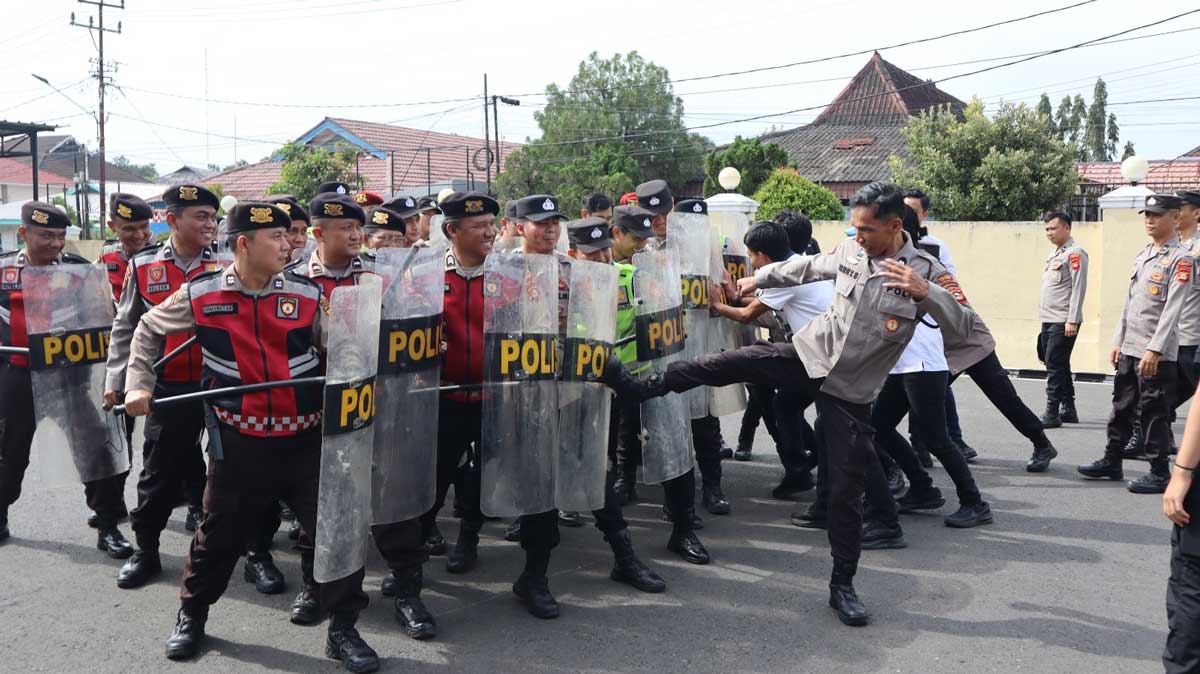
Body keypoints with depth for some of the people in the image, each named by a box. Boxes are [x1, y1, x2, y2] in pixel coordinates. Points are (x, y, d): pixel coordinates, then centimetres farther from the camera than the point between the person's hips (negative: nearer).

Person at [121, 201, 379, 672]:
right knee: (220, 535, 14)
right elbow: (148, 330, 12)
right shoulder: (200, 296, -4)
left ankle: (343, 629, 15)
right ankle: (191, 616, 40)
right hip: (240, 442, 0)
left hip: (307, 439, 0)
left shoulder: (308, 296, -4)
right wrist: (138, 385, 4)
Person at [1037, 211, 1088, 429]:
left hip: (1064, 322, -9)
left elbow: (1078, 288, -15)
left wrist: (1072, 320, -19)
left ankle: (1052, 414, -8)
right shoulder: (1055, 253, 19)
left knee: (1055, 366, -10)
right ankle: (1068, 410, 21)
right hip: (1049, 320, 9)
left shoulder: (1075, 253, -9)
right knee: (1059, 366, 13)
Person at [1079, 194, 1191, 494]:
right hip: (1130, 349, 8)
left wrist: (1154, 350, -22)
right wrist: (1119, 341, 15)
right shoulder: (1142, 255, 14)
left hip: (1157, 353, -8)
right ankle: (1111, 462, 25)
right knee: (1122, 407, 14)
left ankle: (1160, 473, 8)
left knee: (1153, 413, -2)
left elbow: (1172, 309, -17)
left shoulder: (1180, 259, -10)